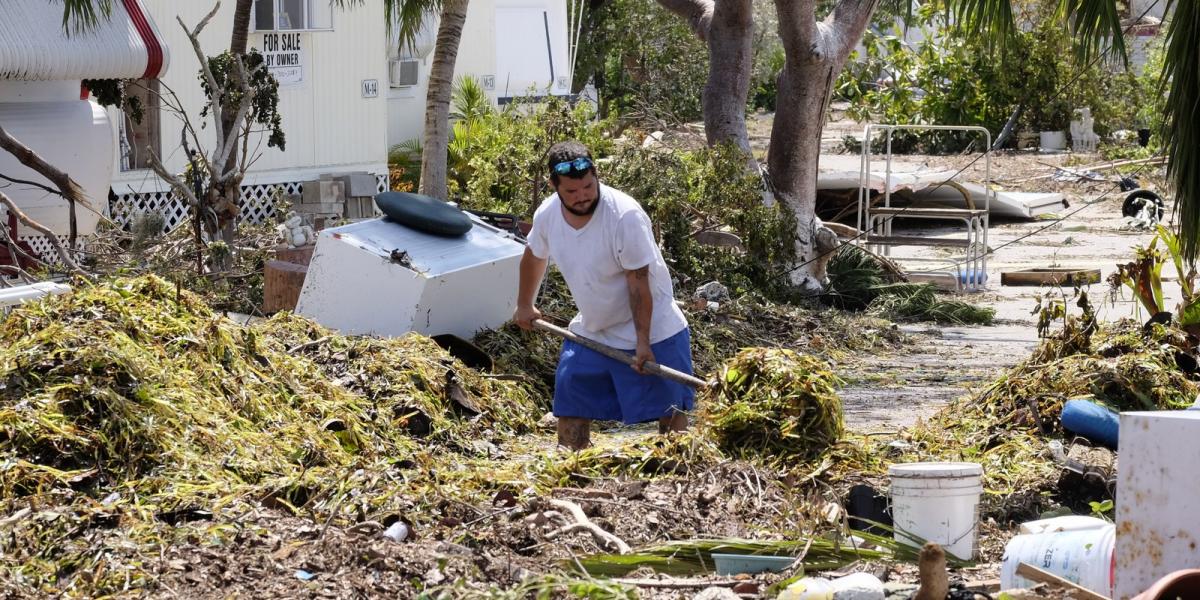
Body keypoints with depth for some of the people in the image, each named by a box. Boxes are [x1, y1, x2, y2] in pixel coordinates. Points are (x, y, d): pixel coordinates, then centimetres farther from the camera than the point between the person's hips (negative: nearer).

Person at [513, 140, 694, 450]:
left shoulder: (625, 215, -28)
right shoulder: (547, 214, -9)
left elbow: (638, 284, -24)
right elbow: (534, 257, 13)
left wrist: (643, 341, -23)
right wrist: (524, 306, 26)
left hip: (652, 328, -6)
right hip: (590, 330, 6)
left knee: (669, 409, -3)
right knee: (570, 408, 7)